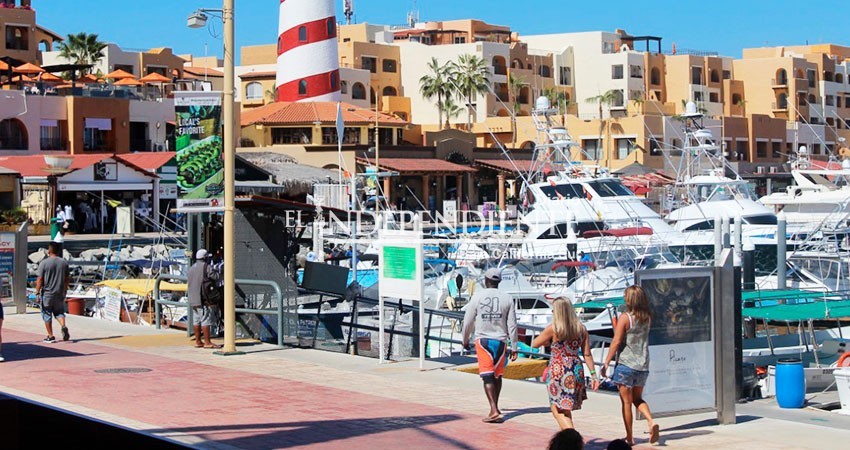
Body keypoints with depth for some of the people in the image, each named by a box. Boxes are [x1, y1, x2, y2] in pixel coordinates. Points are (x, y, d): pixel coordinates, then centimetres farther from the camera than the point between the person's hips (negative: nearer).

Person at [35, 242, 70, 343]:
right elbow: (67, 279, 8)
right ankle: (64, 327, -10)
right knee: (59, 312, 17)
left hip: (47, 293, -4)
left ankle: (50, 336, 9)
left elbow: (40, 280, -12)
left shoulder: (44, 263, -10)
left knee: (47, 315, 7)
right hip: (60, 293, 4)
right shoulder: (64, 263, 2)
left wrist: (37, 293, -7)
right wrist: (65, 290, 20)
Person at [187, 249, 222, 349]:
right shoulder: (206, 267, -8)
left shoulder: (191, 268, 15)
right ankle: (207, 342, -10)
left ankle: (198, 341, 13)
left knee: (196, 320, 11)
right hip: (204, 298, -8)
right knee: (206, 320, -8)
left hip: (193, 299, 8)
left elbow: (188, 282, 17)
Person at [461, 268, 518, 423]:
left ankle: (494, 410, -18)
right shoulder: (507, 298, 1)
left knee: (487, 376, -5)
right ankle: (495, 408, 26)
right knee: (498, 375, 16)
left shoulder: (477, 296, -3)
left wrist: (465, 340, 18)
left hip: (483, 340, -2)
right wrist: (514, 348, 7)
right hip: (500, 340, 2)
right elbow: (512, 325, 1)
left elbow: (468, 321, 2)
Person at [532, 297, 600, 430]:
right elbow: (587, 354, 3)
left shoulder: (553, 328, -10)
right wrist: (593, 374, 6)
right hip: (577, 370, 6)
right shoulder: (581, 328, 3)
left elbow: (534, 344, 1)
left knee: (559, 410, 0)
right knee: (566, 409, 21)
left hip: (559, 371, -6)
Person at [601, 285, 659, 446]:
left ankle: (629, 437, 8)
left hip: (626, 364, -5)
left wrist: (606, 363, -8)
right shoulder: (647, 318, 4)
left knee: (626, 401, 4)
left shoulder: (625, 318, -12)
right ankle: (651, 421, -4)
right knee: (637, 399, 20)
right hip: (643, 366, 5)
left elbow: (616, 342, -14)